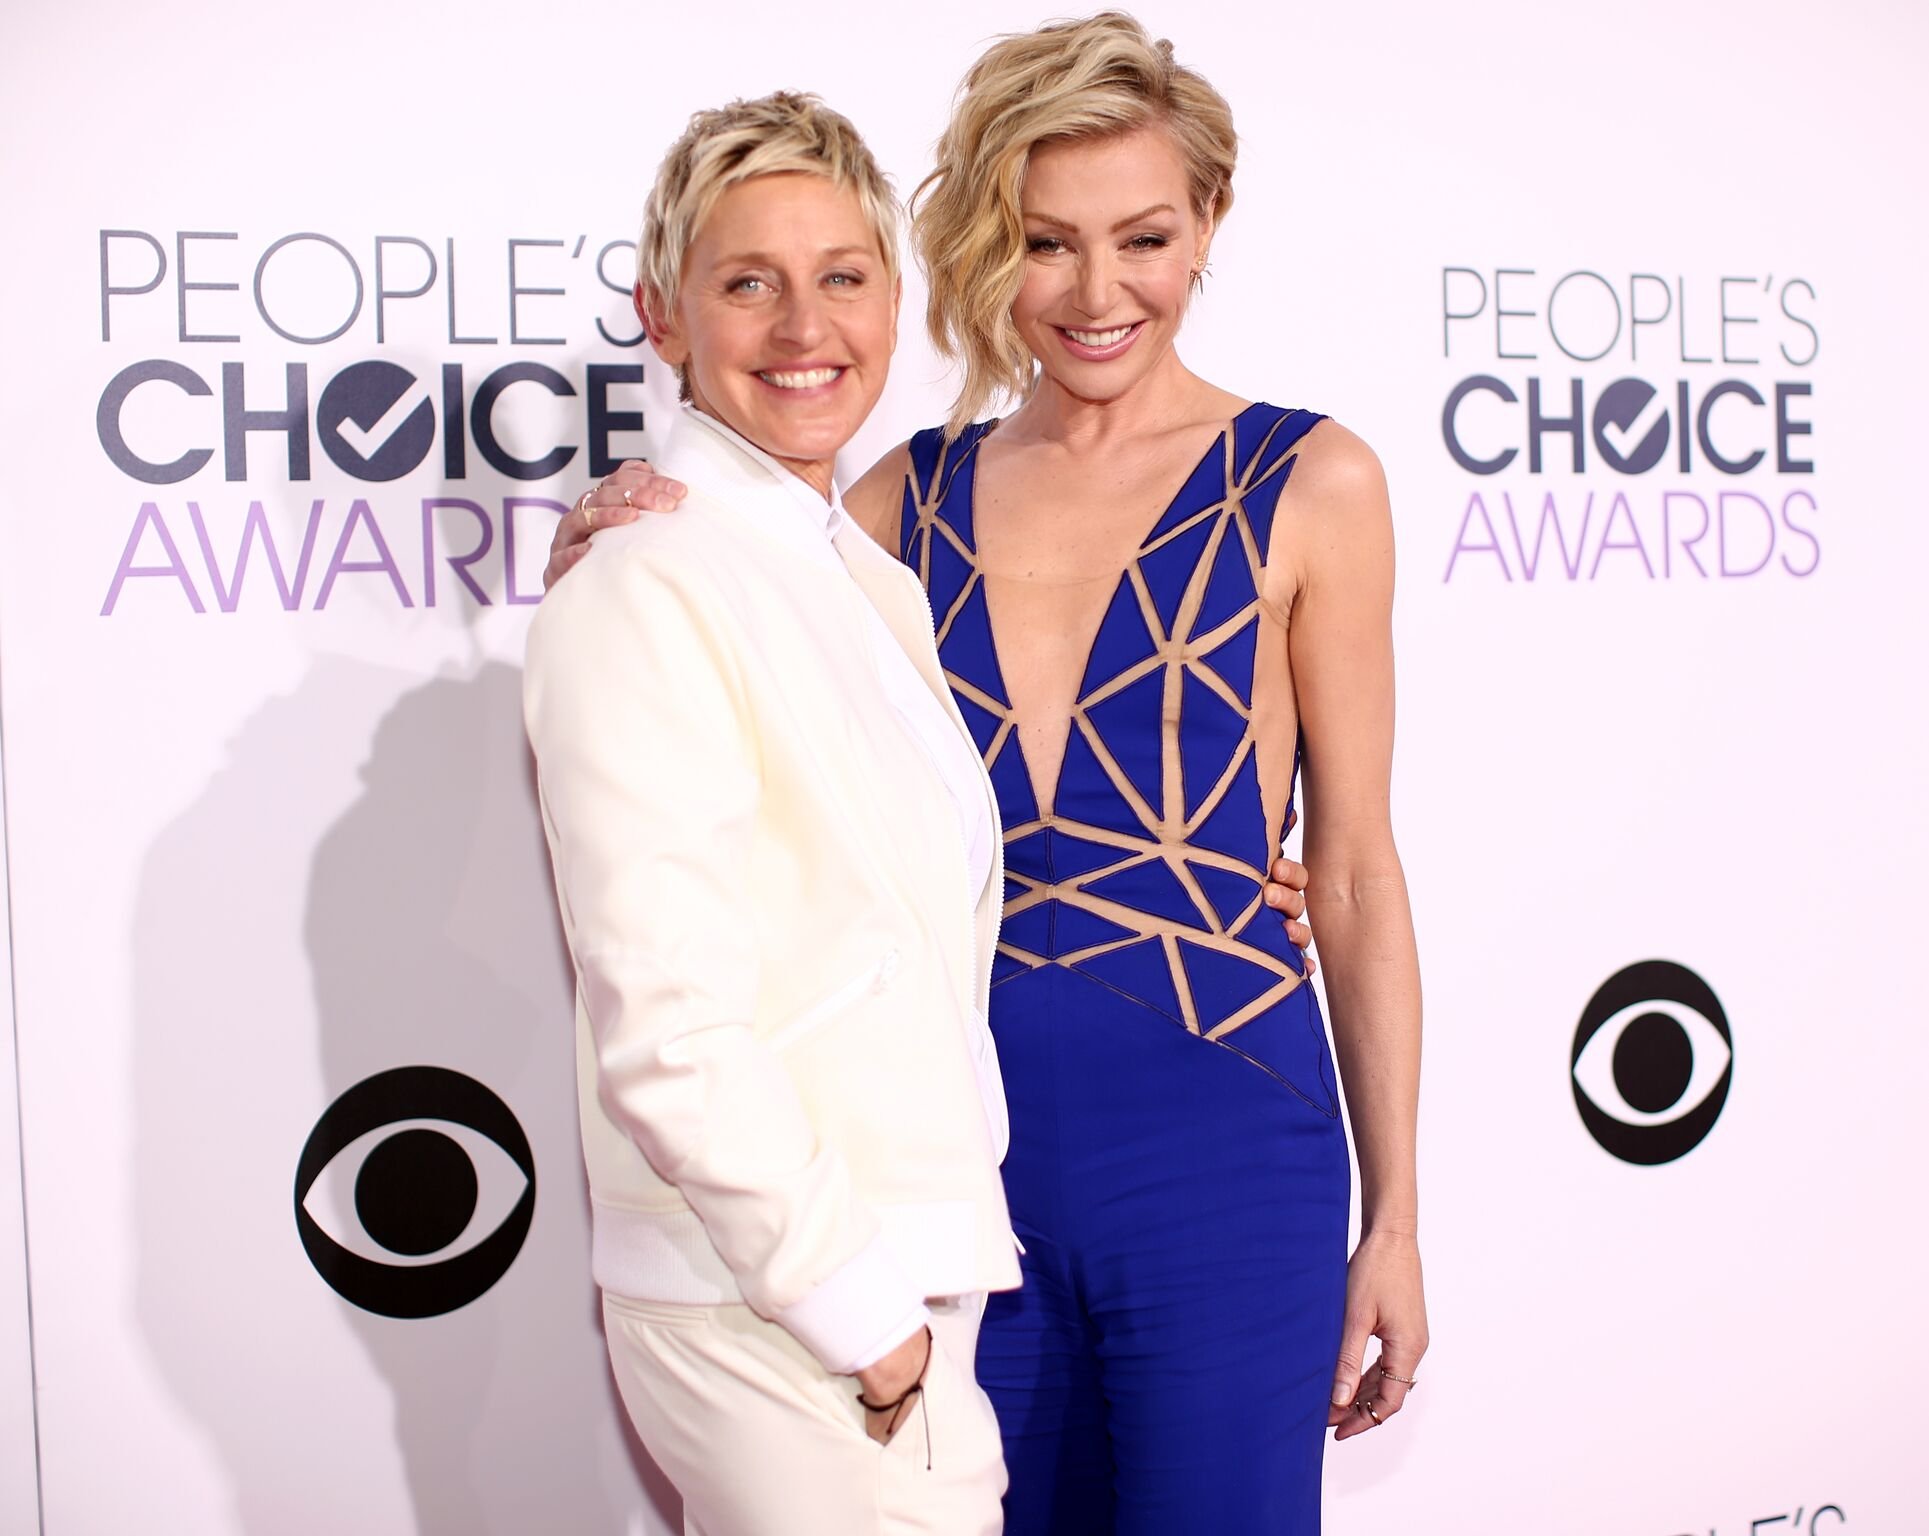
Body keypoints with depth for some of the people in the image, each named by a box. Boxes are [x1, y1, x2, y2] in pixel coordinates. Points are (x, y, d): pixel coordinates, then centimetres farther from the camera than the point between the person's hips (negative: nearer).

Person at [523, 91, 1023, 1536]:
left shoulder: (869, 579, 10)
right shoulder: (648, 595, -16)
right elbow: (668, 1036, -21)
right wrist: (856, 1308, -15)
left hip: (905, 1280, 8)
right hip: (775, 1311, -8)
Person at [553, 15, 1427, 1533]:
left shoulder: (1307, 484, -5)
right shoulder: (910, 497, 4)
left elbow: (1354, 872, -3)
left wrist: (1394, 1216, -1)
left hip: (1223, 1155, -3)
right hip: (964, 1141, 3)